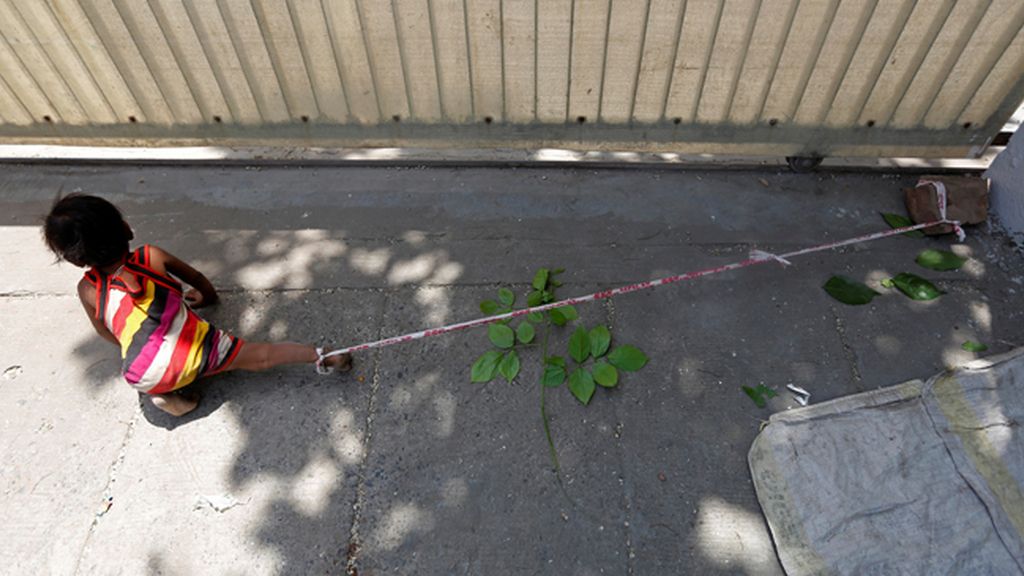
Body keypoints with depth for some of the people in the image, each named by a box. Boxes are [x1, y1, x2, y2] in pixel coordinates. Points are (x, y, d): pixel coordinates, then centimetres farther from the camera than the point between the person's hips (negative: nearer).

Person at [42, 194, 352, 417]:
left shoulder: (87, 290, 1)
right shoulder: (152, 257, -1)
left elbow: (105, 333, 18)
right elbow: (197, 279, 17)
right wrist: (208, 297, 38)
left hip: (146, 378, 1)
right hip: (195, 353, -1)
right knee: (262, 354, 4)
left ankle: (167, 392, 12)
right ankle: (321, 357, -4)